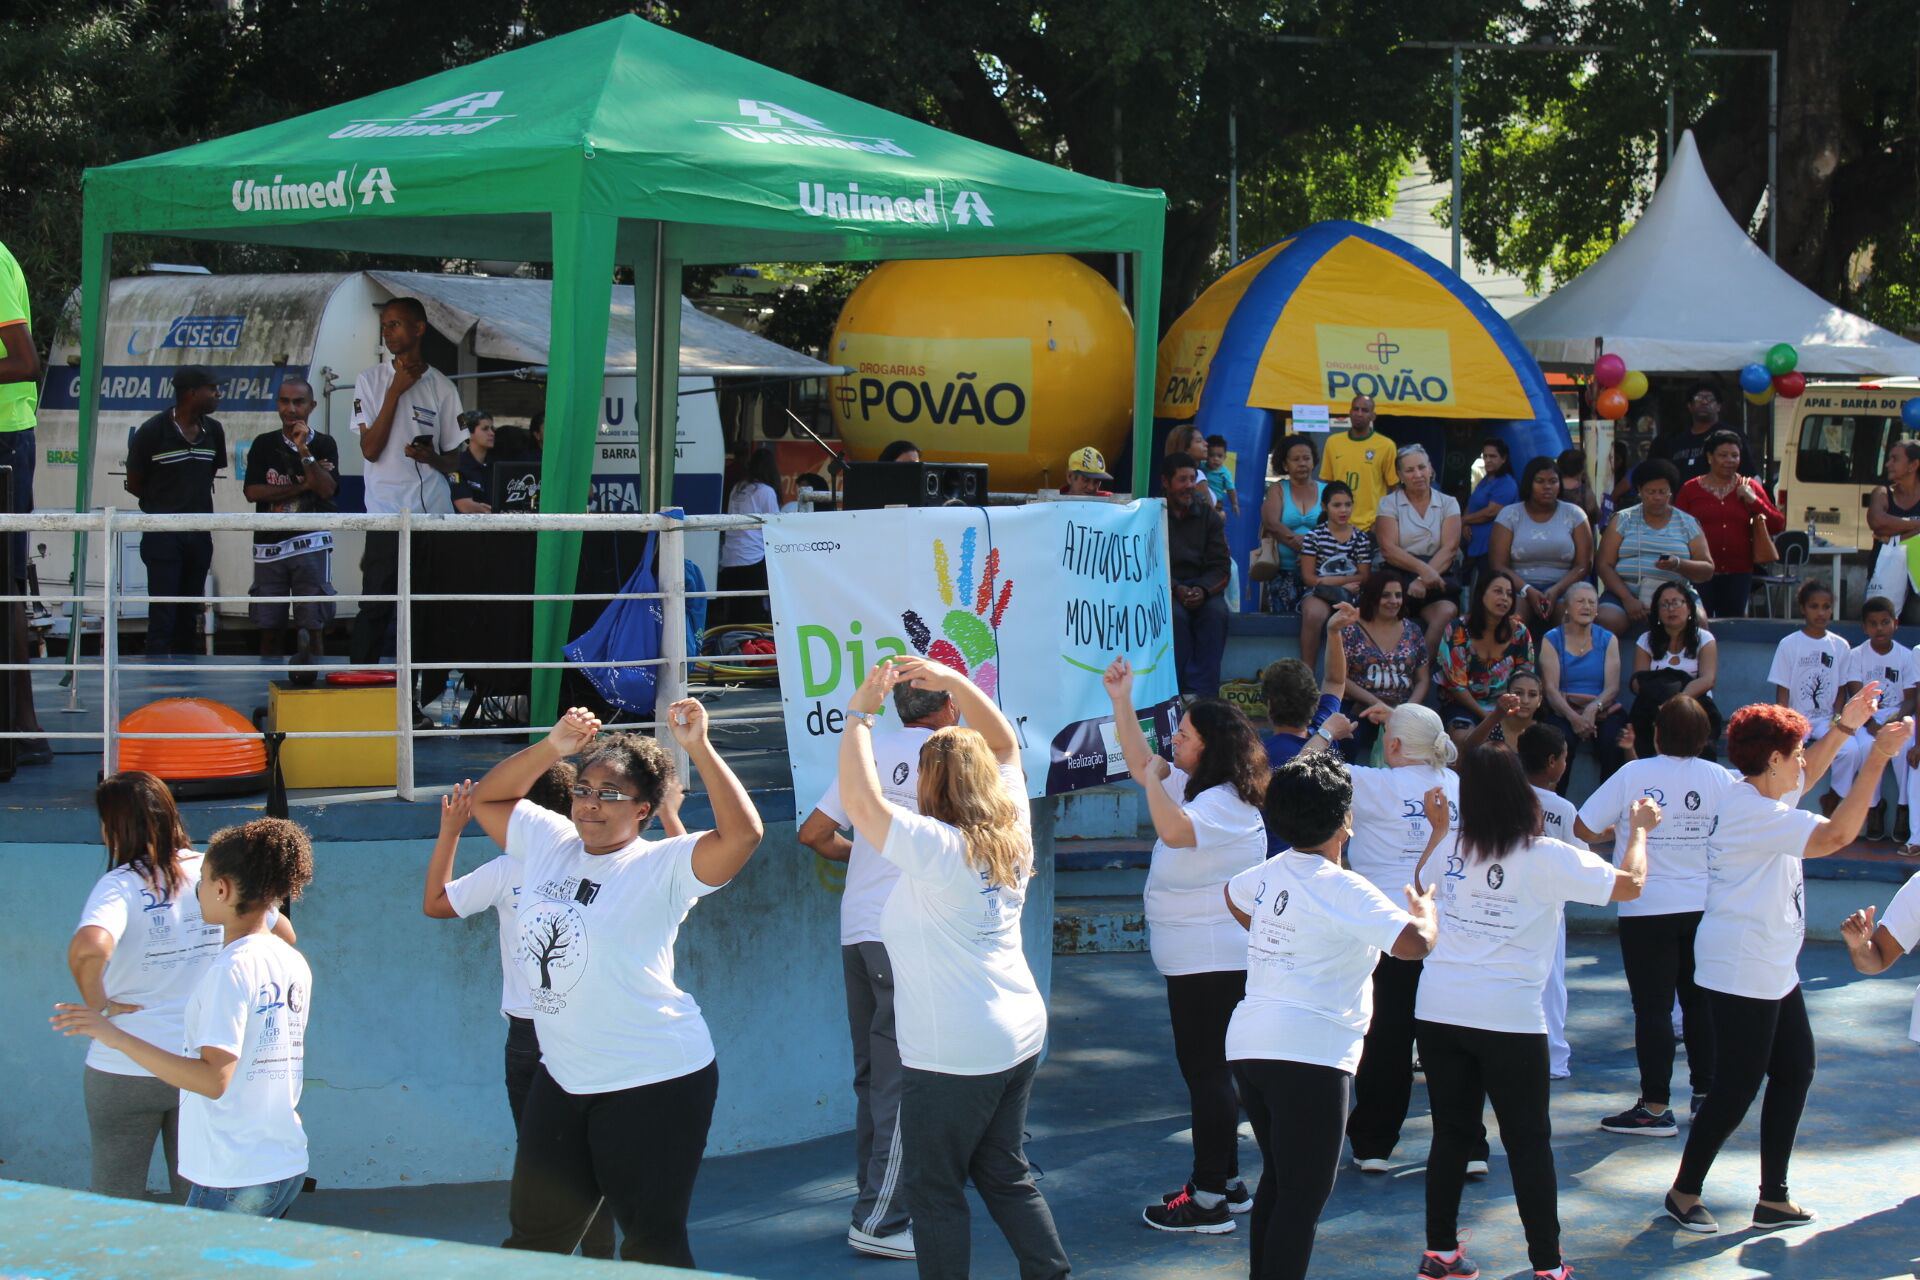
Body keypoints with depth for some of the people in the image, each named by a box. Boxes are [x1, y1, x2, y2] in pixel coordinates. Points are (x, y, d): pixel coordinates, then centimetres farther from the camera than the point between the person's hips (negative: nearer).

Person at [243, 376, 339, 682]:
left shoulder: (324, 444, 6)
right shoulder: (263, 445, 9)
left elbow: (327, 489, -8)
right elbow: (252, 491, -3)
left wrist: (304, 451, -15)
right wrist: (303, 486, -8)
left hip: (311, 544, -2)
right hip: (270, 544, 2)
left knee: (312, 625, -10)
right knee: (270, 627, 3)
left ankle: (310, 677, -18)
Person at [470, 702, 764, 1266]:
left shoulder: (662, 866, -13)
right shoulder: (548, 842, 5)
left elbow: (743, 834, -27)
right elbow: (487, 797, 14)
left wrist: (699, 748, -28)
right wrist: (553, 747, 1)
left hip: (655, 1081, -7)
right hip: (562, 1080, 7)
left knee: (652, 1242, 3)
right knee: (534, 1234, 18)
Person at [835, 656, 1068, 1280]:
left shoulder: (937, 849, -20)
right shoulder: (1012, 833, 1)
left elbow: (860, 800, -26)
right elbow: (1006, 743, 14)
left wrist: (859, 716, -15)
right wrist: (954, 681, 8)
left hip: (953, 1055, -8)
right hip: (1019, 1035, 8)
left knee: (933, 1188, 3)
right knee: (1006, 1172, 19)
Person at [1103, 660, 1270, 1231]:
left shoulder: (1227, 803, -19)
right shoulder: (1190, 785, 12)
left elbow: (1174, 830, -36)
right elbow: (1141, 762, 19)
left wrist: (1153, 782, -24)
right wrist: (1121, 701, 13)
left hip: (1213, 963, -11)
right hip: (1194, 961, 11)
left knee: (1206, 1071, -7)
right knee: (1207, 1070, 16)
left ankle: (1210, 1200, -4)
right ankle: (1226, 1184, 24)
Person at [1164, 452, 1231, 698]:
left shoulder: (1208, 516, 10)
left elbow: (1220, 567, 3)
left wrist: (1203, 590, -18)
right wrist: (1177, 590, -22)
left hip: (1202, 586, 3)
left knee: (1216, 611, -29)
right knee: (1176, 614, -33)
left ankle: (1201, 691, -31)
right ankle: (1183, 691, -27)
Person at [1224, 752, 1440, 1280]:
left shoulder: (1271, 873, 11)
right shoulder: (1342, 891, -13)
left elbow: (1232, 895, 34)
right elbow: (1415, 943, -22)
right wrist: (1424, 909, 0)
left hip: (1247, 1043, 8)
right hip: (1309, 1053, -8)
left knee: (1277, 1179, 21)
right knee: (1304, 1197, -4)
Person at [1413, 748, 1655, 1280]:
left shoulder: (1451, 850, 4)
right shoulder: (1547, 858, -10)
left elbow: (1418, 884, 26)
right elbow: (1630, 884, -6)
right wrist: (1641, 829, 11)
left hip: (1439, 1012, 4)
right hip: (1509, 1017, -4)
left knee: (1451, 1134, 14)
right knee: (1528, 1142, 5)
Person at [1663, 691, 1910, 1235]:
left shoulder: (1756, 795, 8)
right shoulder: (1755, 812, -24)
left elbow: (1805, 778, 29)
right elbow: (1837, 833, -32)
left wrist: (1845, 726, 18)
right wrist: (1878, 758, -29)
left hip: (1773, 970, 11)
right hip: (1742, 971, -11)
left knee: (1794, 1070, 14)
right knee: (1737, 1088, -4)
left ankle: (1773, 1199, 20)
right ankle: (1685, 1192, 10)